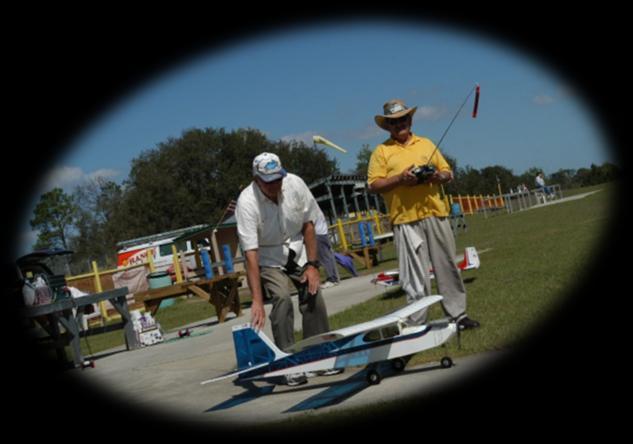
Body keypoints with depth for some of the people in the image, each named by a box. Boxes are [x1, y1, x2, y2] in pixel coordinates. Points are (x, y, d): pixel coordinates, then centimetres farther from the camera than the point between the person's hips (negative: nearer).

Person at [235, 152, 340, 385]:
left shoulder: (295, 184, -20)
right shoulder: (247, 203, -30)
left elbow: (308, 224, -5)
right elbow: (251, 254, -33)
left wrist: (312, 265, -8)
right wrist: (257, 300, -36)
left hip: (296, 250, 4)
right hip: (267, 257, -3)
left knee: (313, 296, -9)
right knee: (282, 299, -22)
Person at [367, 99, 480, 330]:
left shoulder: (426, 144, 17)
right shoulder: (381, 151, 5)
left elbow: (448, 172, 19)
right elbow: (374, 185, -2)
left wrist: (438, 176, -4)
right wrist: (400, 179, -16)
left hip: (435, 214, 4)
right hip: (406, 219, -4)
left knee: (447, 267, 8)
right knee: (415, 275, -4)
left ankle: (458, 314, 18)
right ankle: (417, 323, 3)